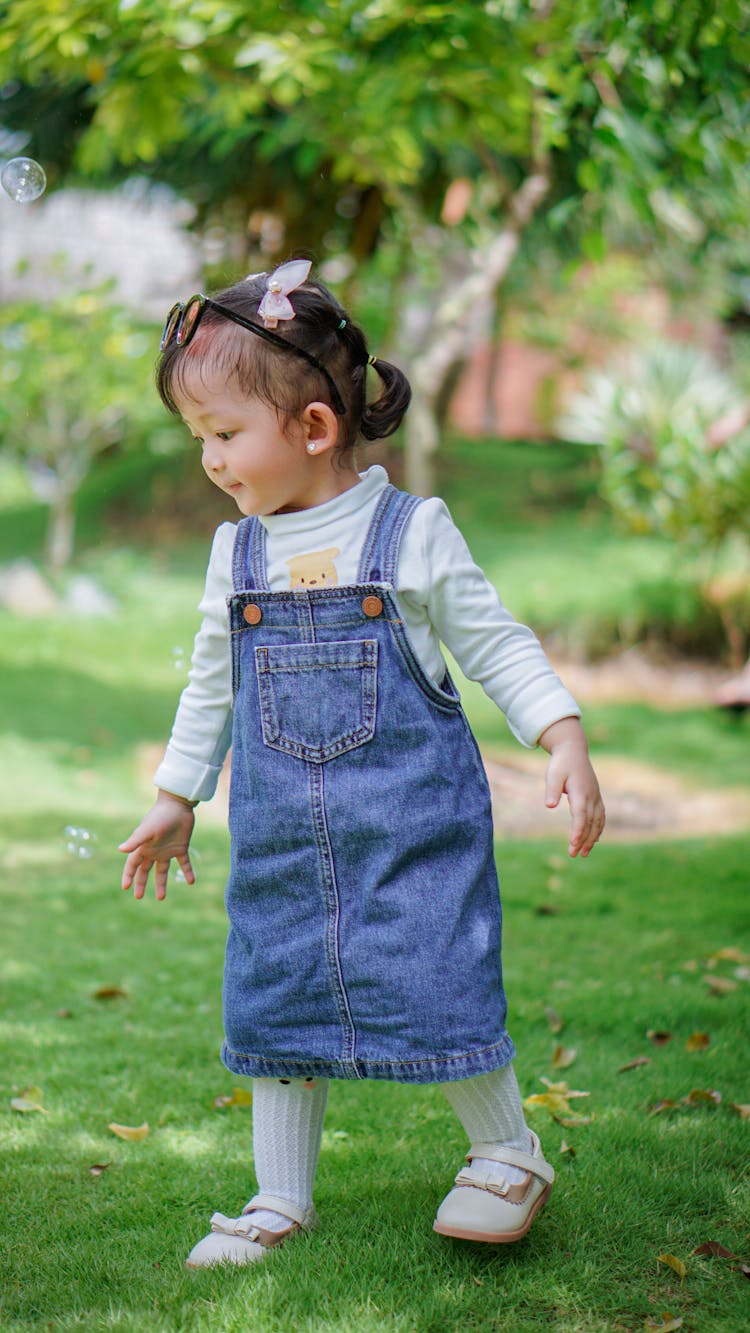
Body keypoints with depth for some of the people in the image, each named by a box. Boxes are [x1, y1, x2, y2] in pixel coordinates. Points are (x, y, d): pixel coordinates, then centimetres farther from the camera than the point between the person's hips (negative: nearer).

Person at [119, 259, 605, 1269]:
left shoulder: (412, 531, -6)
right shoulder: (236, 554, 7)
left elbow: (496, 642, -1)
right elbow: (211, 684, 18)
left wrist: (566, 742, -10)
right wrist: (175, 799, 22)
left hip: (412, 817, -4)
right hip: (280, 832, 4)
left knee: (438, 982, -5)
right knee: (275, 997, 7)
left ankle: (509, 1155, 18)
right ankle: (281, 1200, 21)